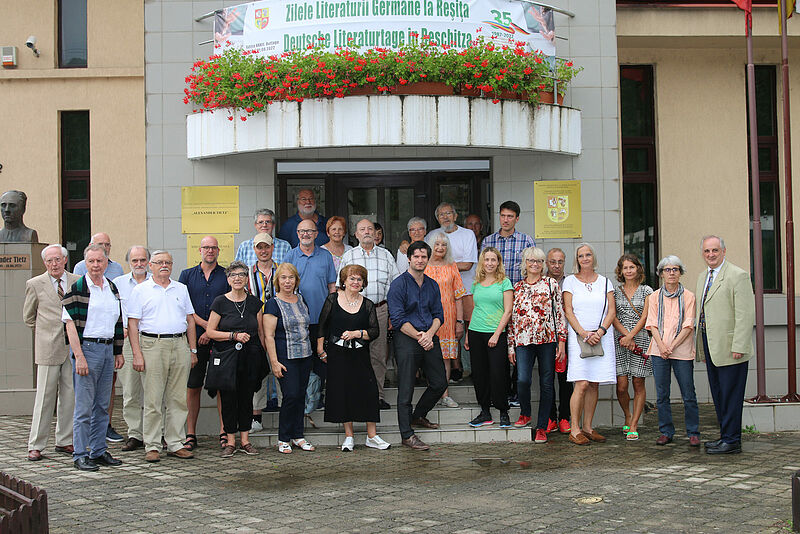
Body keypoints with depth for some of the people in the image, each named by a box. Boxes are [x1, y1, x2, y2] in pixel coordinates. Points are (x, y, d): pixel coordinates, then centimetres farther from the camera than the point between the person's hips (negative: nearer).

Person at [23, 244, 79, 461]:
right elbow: (28, 317, 12)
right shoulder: (35, 284, 2)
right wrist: (46, 331, 10)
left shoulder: (78, 282, 7)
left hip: (73, 346, 2)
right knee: (45, 397, -2)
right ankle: (35, 445, 5)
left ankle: (64, 441, 16)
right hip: (48, 348, -2)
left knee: (69, 396, 6)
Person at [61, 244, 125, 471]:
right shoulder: (77, 288, -6)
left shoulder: (112, 288, 13)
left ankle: (99, 451, 18)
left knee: (102, 405, 11)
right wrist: (79, 356, -17)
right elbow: (71, 324, -10)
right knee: (84, 407, -4)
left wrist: (118, 352, 16)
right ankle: (80, 455, 3)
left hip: (108, 348, 6)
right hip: (87, 348, -6)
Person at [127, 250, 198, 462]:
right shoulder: (140, 290, 5)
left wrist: (193, 350, 9)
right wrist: (137, 354, -9)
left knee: (178, 399, 5)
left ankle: (175, 444, 12)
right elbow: (132, 324, 0)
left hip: (180, 345, 4)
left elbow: (190, 320, 16)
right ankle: (152, 446, 5)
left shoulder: (181, 289, 16)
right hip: (153, 346, -3)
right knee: (153, 401, -2)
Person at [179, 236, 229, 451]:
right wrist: (203, 323, -11)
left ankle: (224, 432, 5)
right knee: (192, 387, 3)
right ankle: (190, 434, 9)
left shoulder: (227, 275, 7)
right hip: (194, 338, 1)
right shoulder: (187, 275, 10)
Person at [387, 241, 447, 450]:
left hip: (429, 338, 6)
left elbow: (438, 315, 10)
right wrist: (418, 336, -16)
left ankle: (418, 416, 32)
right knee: (406, 389, -3)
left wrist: (429, 334, -9)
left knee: (439, 383, 10)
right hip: (406, 339, -6)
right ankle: (407, 435, 3)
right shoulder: (399, 284, -6)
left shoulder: (432, 285, 13)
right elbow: (398, 319, -11)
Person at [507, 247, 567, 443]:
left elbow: (560, 312, 5)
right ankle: (525, 414, 13)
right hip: (523, 340, 1)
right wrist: (511, 345, 8)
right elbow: (512, 317, 13)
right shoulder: (517, 287, 13)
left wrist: (562, 340, -2)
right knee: (522, 379, -15)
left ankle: (542, 427, 10)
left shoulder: (551, 284, 7)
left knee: (546, 383, 1)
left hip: (547, 339, -1)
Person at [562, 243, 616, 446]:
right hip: (578, 336, -3)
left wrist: (600, 332, -9)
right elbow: (568, 311, -1)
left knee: (594, 384, 3)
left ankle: (588, 427, 11)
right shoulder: (570, 281, 5)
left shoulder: (605, 282, 12)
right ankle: (574, 430, -6)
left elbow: (611, 311, 6)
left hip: (601, 336, 3)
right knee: (582, 383, -12)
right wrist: (584, 333, -12)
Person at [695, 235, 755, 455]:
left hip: (729, 346, -8)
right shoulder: (703, 277, 16)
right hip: (710, 345, 8)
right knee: (718, 395, 13)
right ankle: (726, 436, 22)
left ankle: (732, 441, 3)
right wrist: (700, 346, 16)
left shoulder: (738, 275, -10)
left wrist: (739, 347, -19)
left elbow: (746, 314, -15)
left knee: (730, 395, -3)